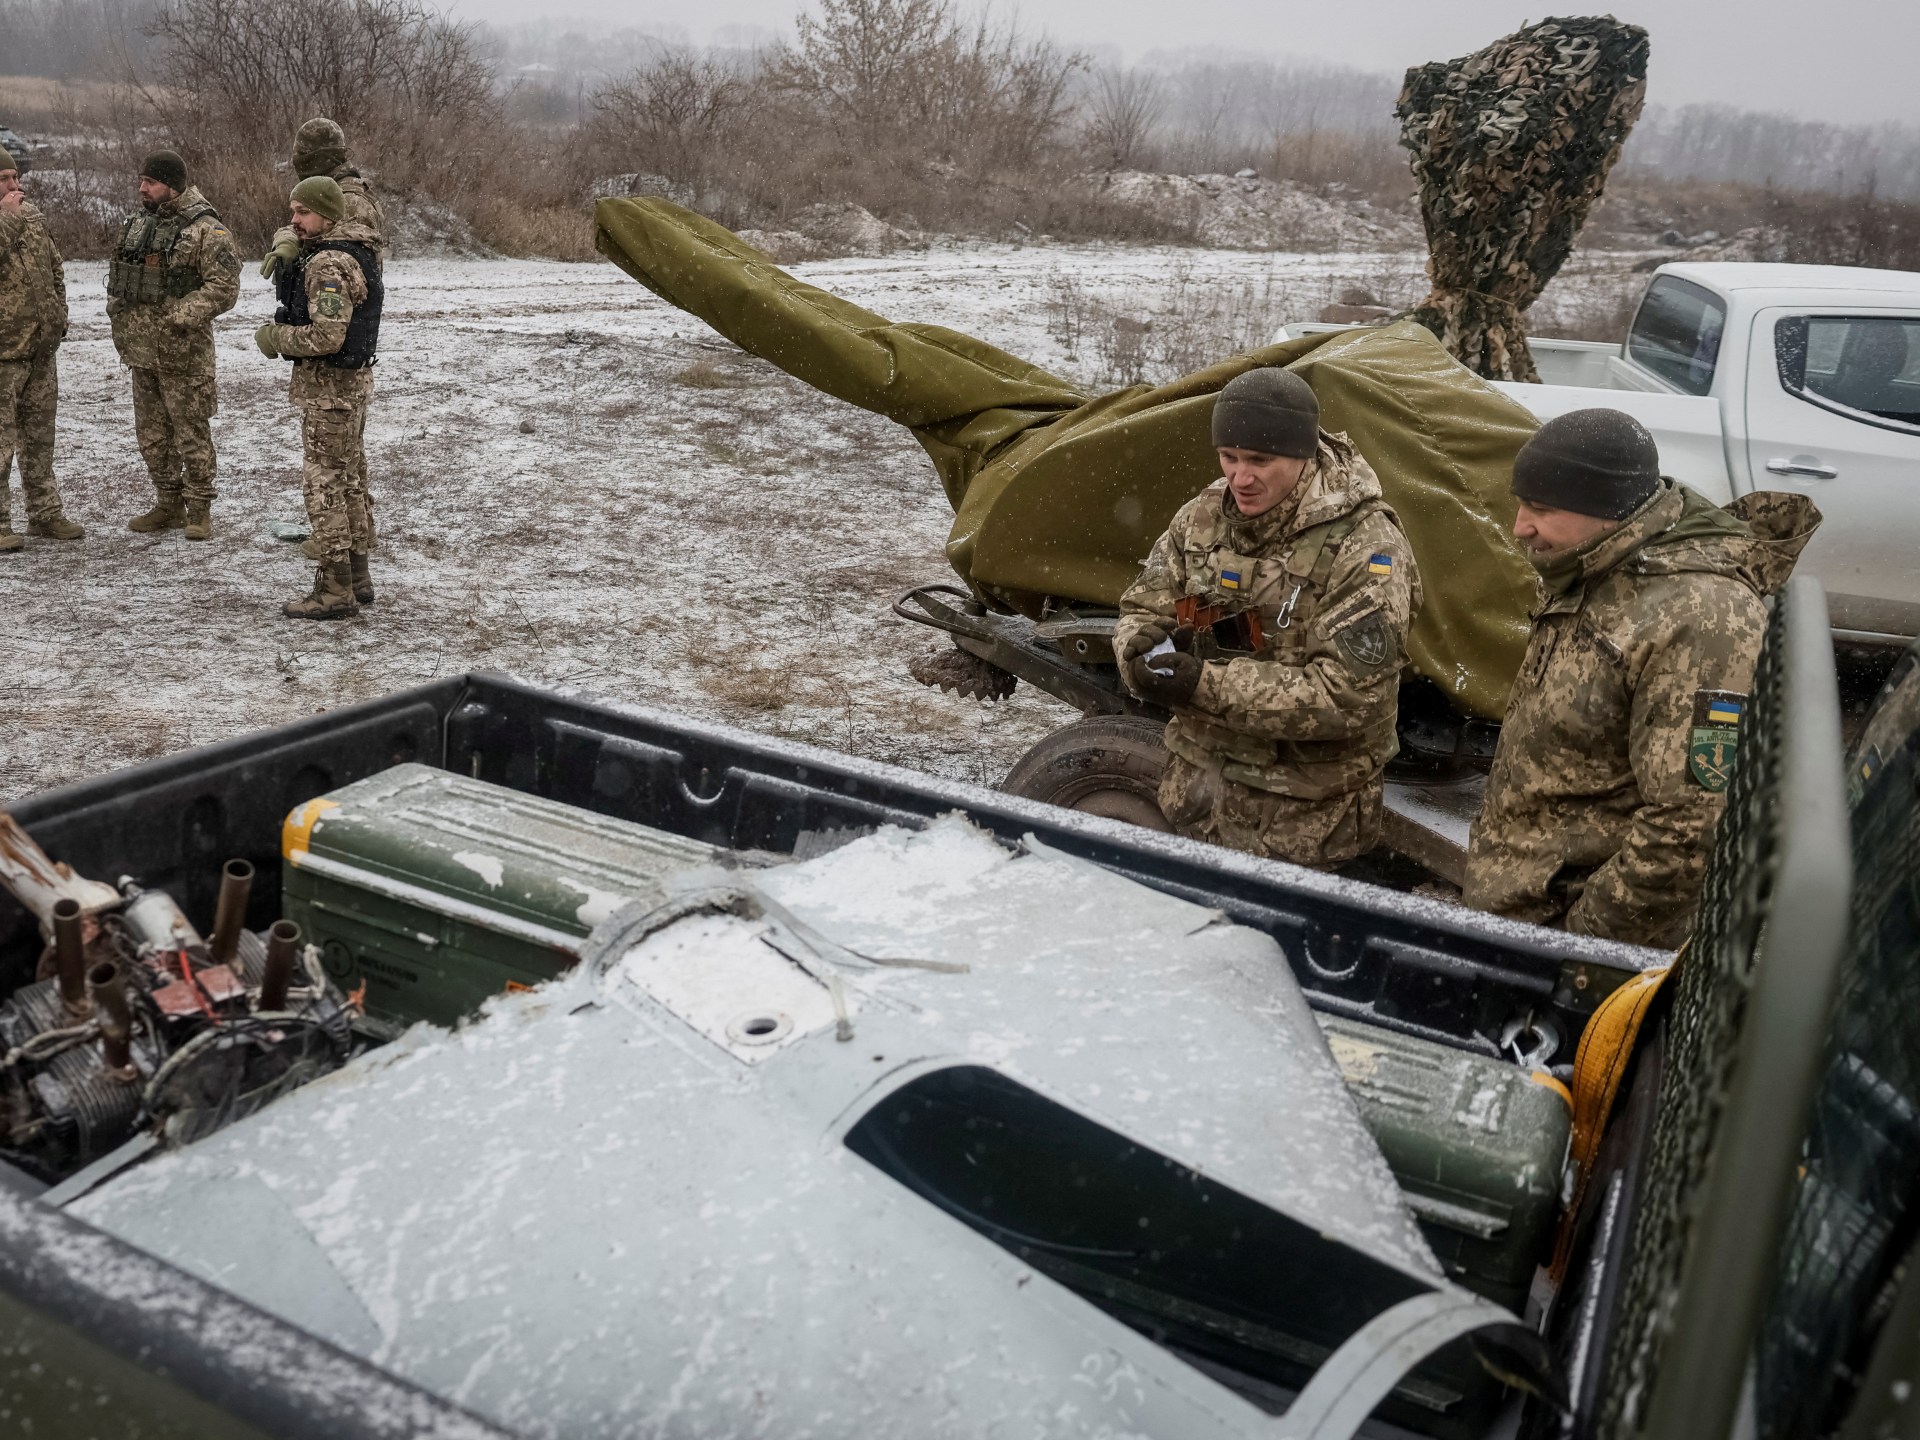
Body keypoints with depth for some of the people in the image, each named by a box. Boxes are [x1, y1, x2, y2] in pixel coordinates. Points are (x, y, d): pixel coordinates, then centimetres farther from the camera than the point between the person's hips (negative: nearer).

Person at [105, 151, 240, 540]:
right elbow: (117, 271, 23)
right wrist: (117, 309, 9)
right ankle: (168, 504, 24)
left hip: (182, 351, -8)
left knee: (191, 431, -2)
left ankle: (199, 510, 8)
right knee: (151, 431, 13)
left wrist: (179, 316, -21)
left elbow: (224, 287, -17)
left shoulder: (205, 230, -11)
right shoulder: (138, 220, 13)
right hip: (141, 348, 8)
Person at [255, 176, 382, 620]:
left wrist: (274, 338, -12)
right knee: (346, 479, 16)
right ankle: (356, 577, 24)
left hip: (328, 386, -10)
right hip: (354, 381, 10)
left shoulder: (327, 264, -20)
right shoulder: (356, 252, 11)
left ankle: (335, 591, -1)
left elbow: (327, 336, -27)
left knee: (324, 484, -5)